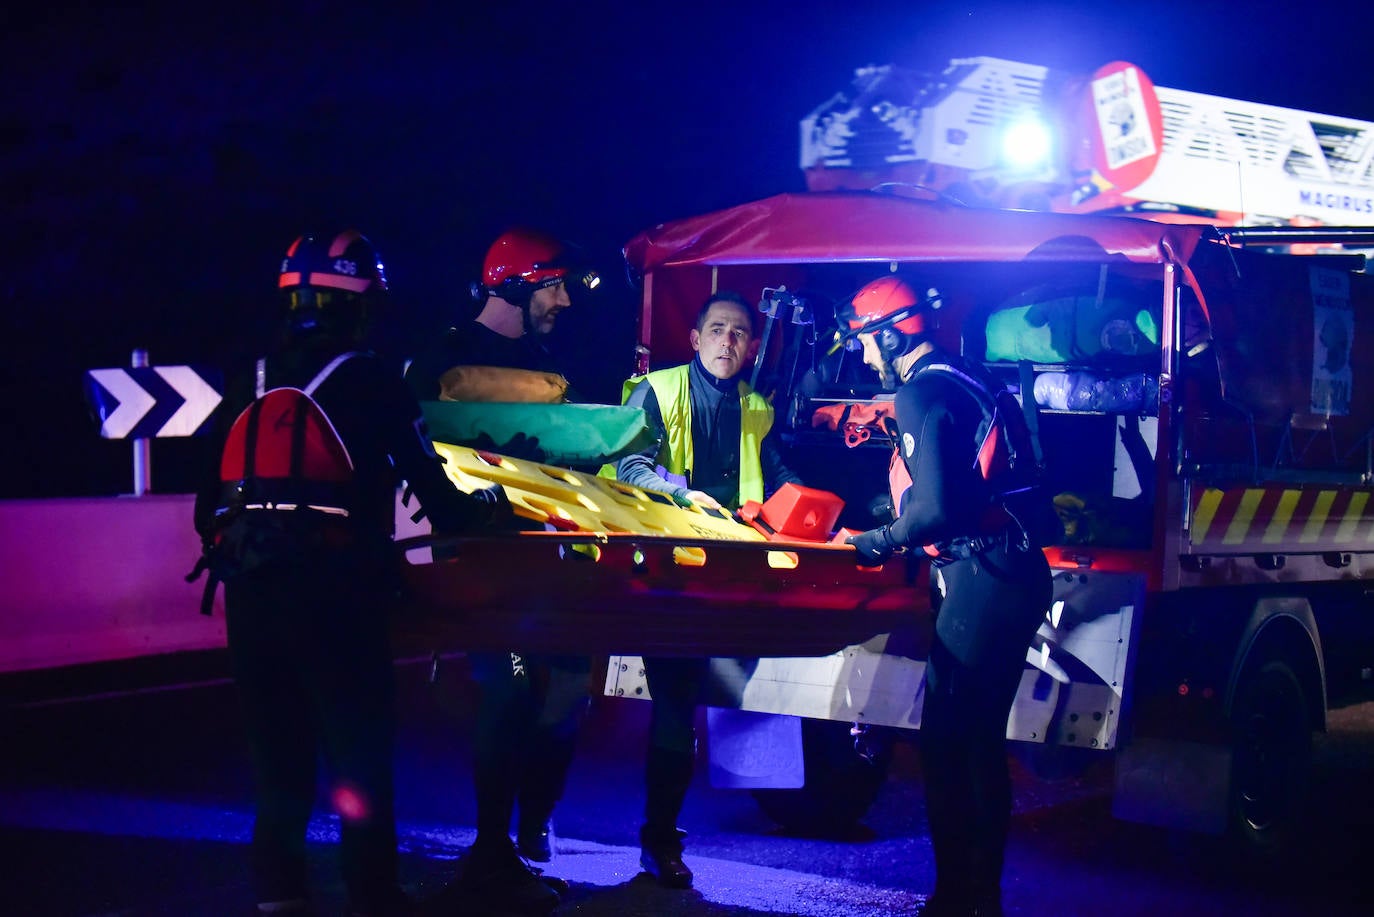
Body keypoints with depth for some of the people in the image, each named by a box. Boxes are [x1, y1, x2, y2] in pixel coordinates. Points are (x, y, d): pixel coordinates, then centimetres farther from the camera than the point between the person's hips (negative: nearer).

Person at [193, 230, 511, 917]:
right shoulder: (373, 382, -4)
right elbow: (436, 497, -2)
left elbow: (210, 508, 11)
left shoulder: (251, 385, 9)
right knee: (358, 756, 5)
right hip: (336, 595, -4)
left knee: (277, 757, 13)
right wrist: (485, 507, 17)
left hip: (253, 595, 4)